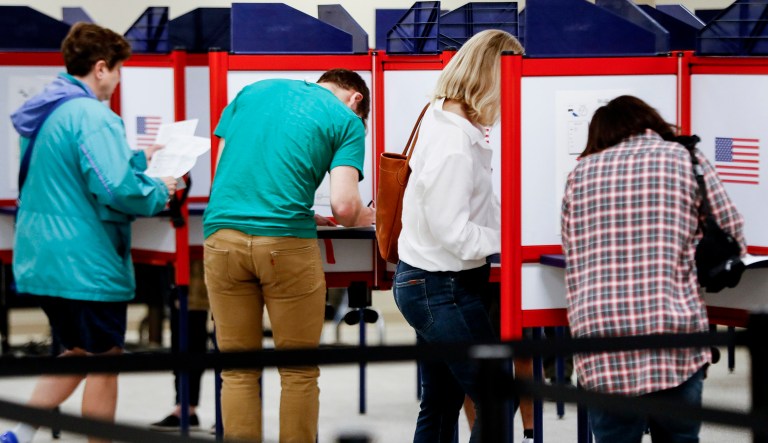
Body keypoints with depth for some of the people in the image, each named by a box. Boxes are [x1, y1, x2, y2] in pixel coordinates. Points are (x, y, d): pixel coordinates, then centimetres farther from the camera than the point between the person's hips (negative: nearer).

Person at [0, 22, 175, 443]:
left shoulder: (45, 111, 11)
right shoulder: (93, 116, -19)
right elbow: (117, 190, -27)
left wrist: (137, 158, 25)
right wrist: (159, 191, -8)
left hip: (39, 261, 9)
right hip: (86, 264, -9)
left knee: (78, 353, 21)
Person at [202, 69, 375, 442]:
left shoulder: (253, 91, 20)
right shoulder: (346, 120, 7)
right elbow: (344, 206, -5)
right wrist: (363, 218, 19)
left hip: (222, 232, 4)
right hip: (285, 241, -3)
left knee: (238, 372, 9)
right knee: (299, 372, 8)